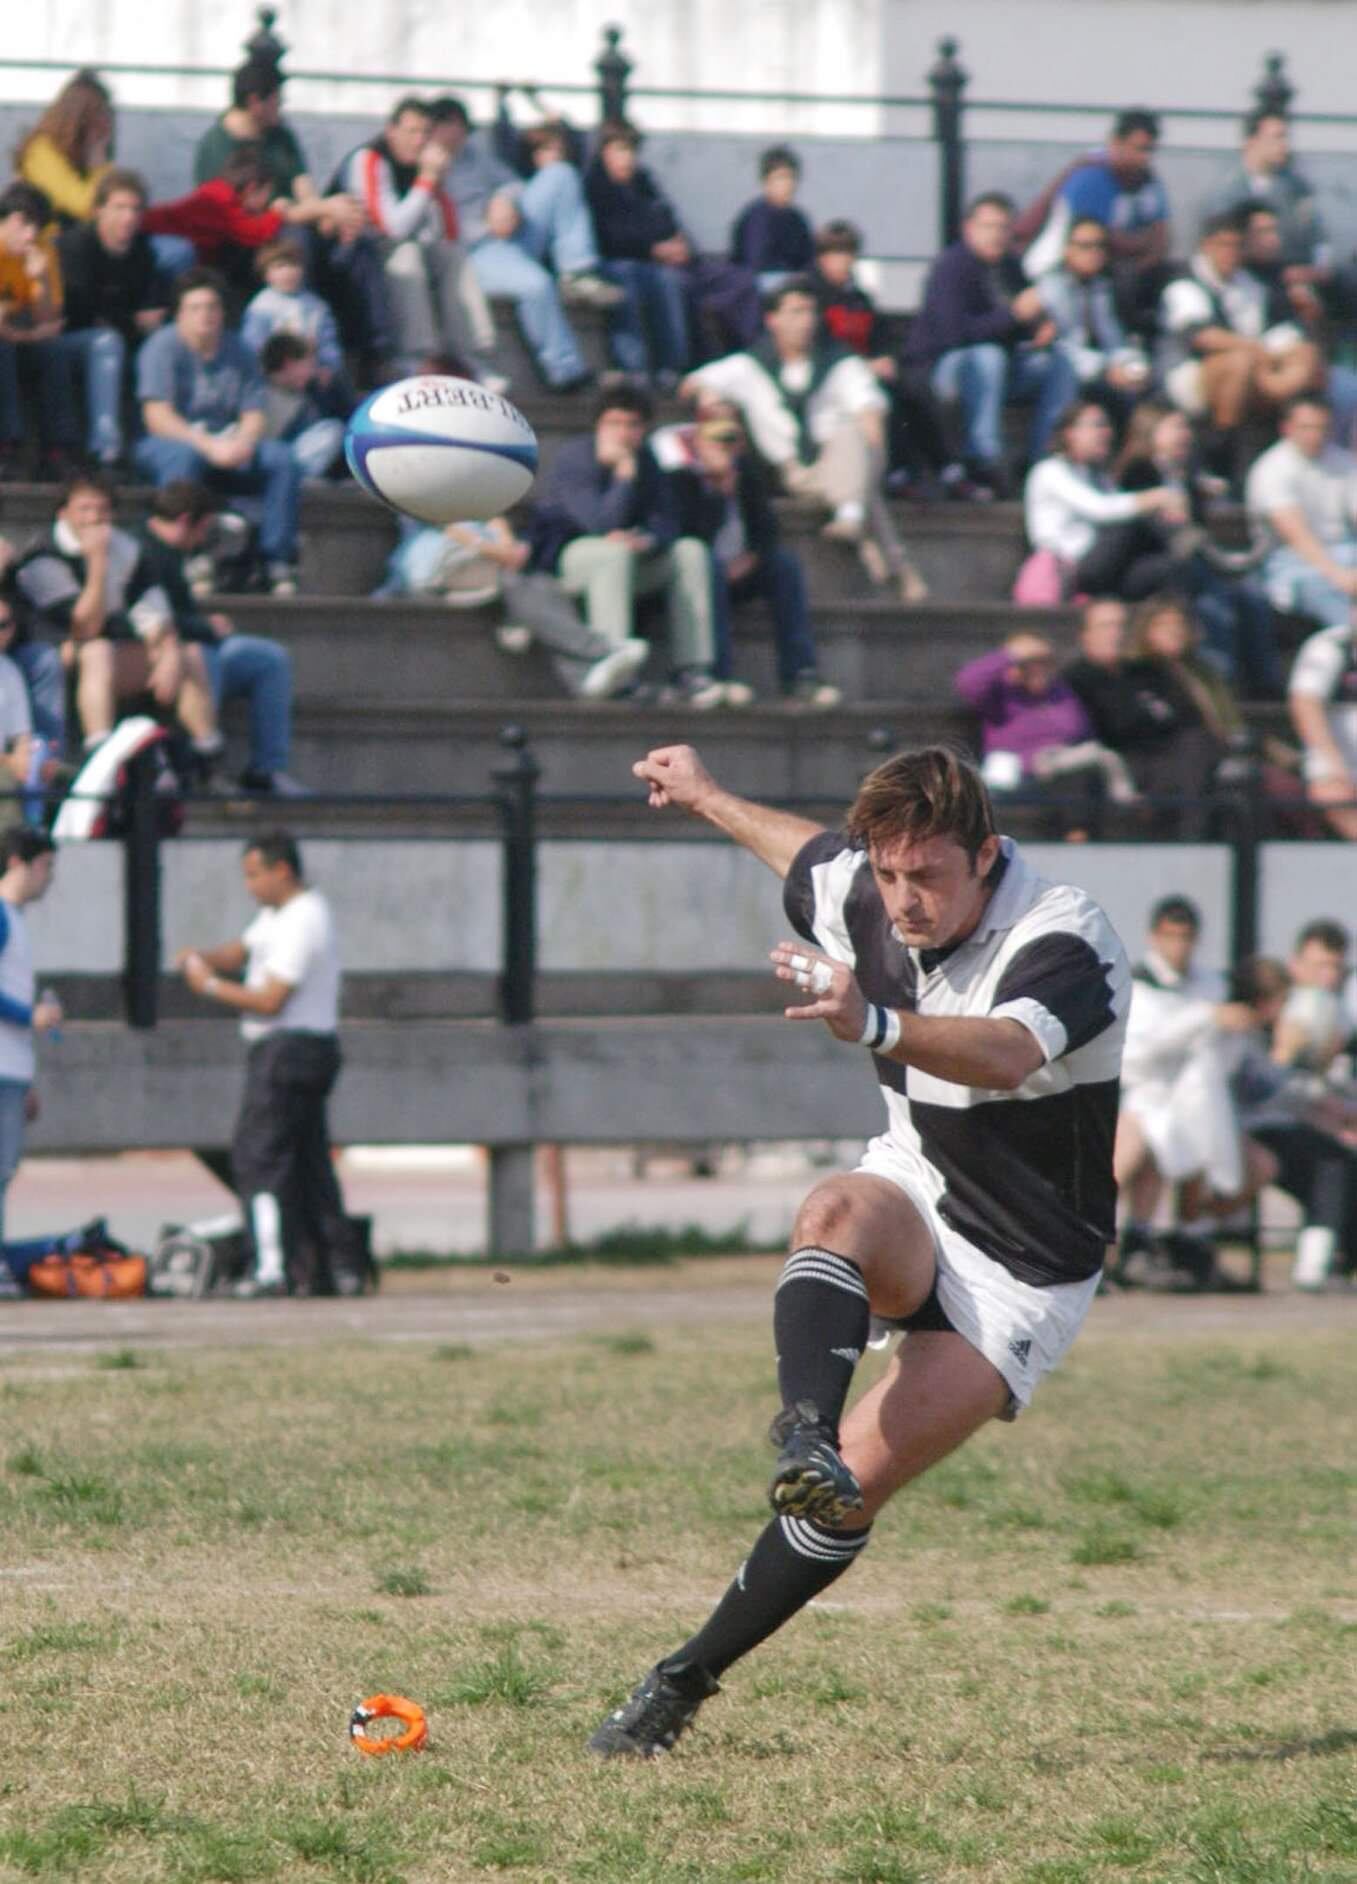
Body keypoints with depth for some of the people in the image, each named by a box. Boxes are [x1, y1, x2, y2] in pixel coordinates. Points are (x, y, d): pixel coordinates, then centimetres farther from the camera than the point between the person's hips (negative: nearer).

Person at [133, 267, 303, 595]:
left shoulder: (237, 350, 7)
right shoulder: (164, 347, -8)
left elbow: (254, 415, 4)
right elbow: (157, 418, -18)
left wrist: (243, 442, -21)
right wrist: (209, 447, -28)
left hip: (226, 447, 4)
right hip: (166, 444, -4)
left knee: (281, 459, -20)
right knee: (184, 456, -39)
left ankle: (278, 561, -18)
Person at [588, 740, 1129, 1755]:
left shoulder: (1067, 939, -25)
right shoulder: (866, 898, -5)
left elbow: (1005, 1054, -47)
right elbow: (813, 854, 22)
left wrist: (873, 1024, -65)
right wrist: (712, 798, 39)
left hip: (1022, 1275, -5)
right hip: (917, 1197, 5)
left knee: (856, 1484, -19)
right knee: (838, 1213, -34)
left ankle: (687, 1679, -8)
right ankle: (804, 1434, -57)